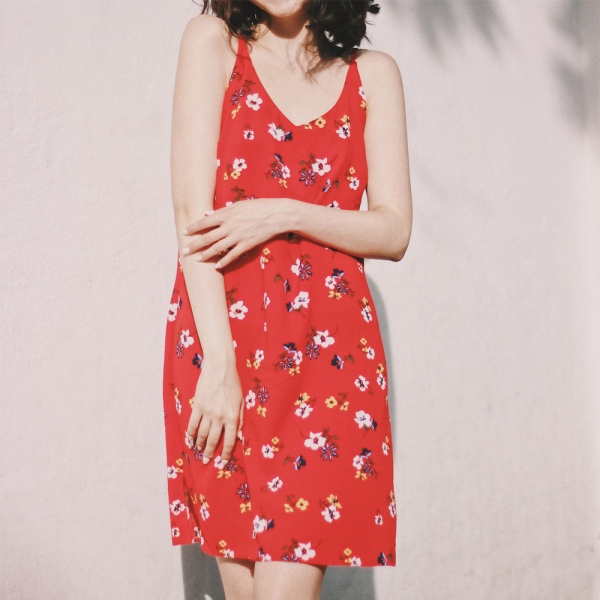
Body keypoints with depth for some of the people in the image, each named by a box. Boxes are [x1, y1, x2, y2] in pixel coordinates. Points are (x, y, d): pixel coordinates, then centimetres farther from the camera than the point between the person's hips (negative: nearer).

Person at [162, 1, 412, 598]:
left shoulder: (373, 74, 11)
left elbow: (394, 231, 6)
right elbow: (193, 212, -5)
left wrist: (285, 216, -11)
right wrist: (219, 359, -14)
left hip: (330, 346, 1)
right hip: (222, 330, -1)